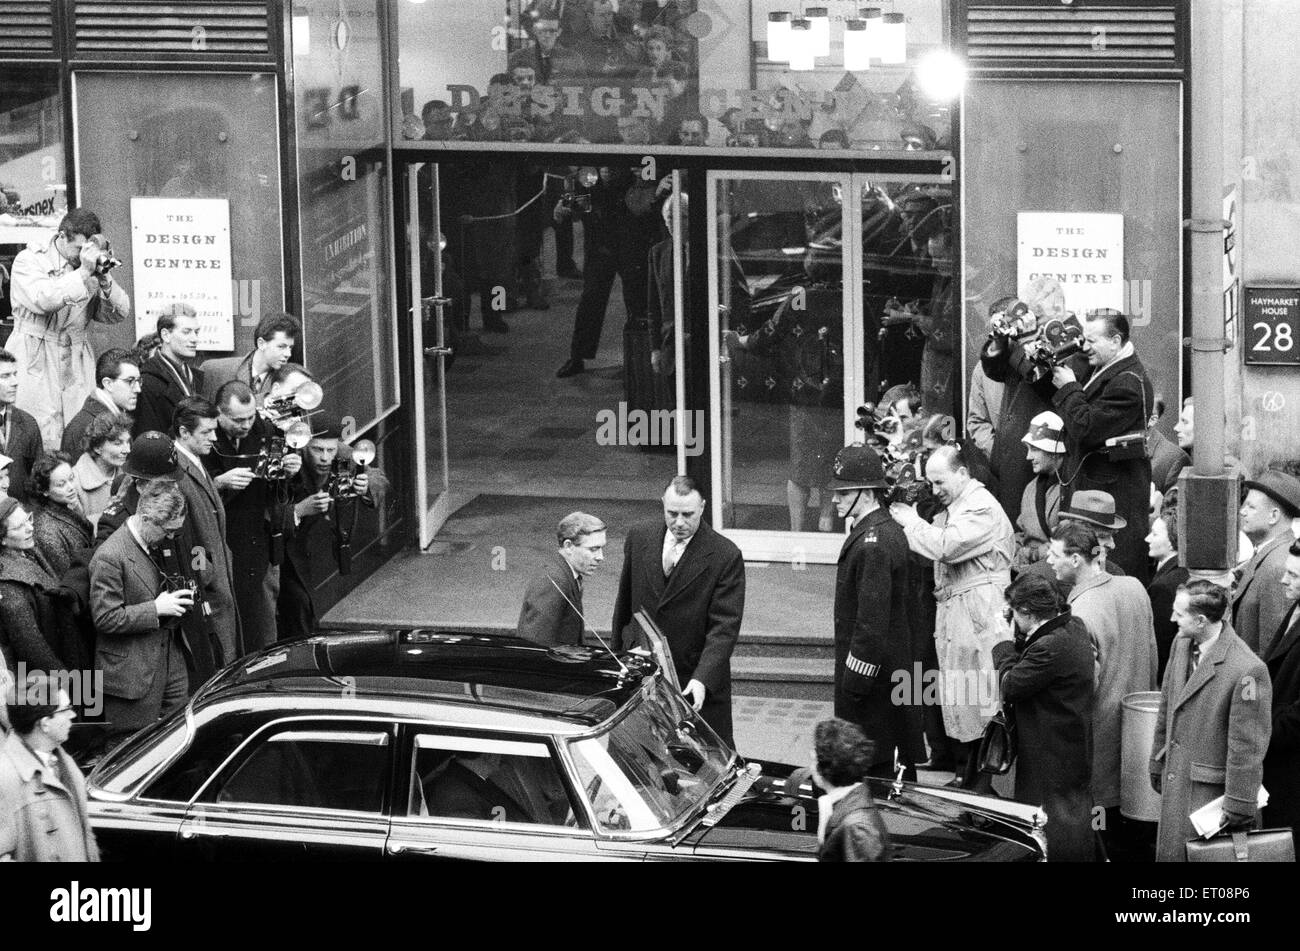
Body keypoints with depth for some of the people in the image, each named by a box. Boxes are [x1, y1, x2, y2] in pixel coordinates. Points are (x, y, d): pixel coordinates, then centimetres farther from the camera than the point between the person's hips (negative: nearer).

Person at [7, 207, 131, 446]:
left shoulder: (90, 266, 10)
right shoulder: (29, 260, -3)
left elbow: (120, 314, 8)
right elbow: (41, 300, -22)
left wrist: (103, 279, -9)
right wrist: (83, 273, -21)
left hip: (79, 369, 4)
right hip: (37, 368, -4)